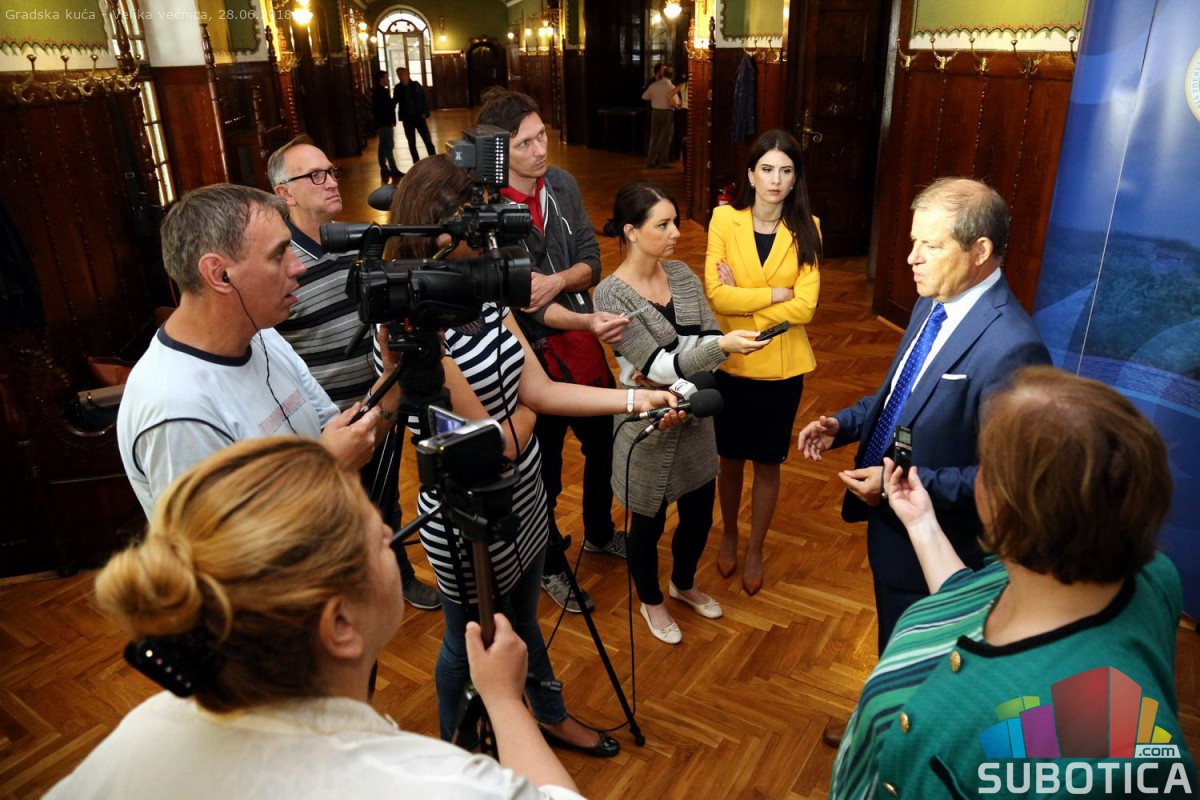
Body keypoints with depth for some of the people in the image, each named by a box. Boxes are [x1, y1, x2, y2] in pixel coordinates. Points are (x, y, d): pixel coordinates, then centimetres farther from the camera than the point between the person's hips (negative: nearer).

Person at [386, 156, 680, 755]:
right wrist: (524, 414, -5)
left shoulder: (486, 298, -4)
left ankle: (553, 718, 55)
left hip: (523, 498, 7)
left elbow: (540, 389, -3)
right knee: (472, 644, 19)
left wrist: (636, 399, -9)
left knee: (523, 621, 29)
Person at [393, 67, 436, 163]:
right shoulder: (398, 88, 2)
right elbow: (394, 102, 6)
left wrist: (425, 112, -10)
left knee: (428, 140, -2)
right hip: (407, 119, 2)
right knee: (411, 143, 6)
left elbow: (424, 98, 0)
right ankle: (416, 164, 14)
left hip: (419, 117, -1)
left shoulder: (416, 85, -1)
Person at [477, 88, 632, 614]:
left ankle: (599, 533, 50)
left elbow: (591, 259, 0)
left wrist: (559, 280, -21)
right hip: (537, 356, -6)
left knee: (604, 444, 23)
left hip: (586, 345, 6)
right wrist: (587, 321, -36)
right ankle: (550, 566, 38)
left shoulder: (562, 184, -1)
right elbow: (524, 304, -23)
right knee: (544, 472, 12)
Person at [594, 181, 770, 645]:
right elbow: (659, 366, -24)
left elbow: (709, 337, -6)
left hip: (695, 419, 6)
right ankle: (651, 601, 42)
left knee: (700, 515, 20)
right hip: (649, 429, -6)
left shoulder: (681, 273, -1)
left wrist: (669, 371, -23)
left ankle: (684, 584, 49)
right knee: (648, 524, 14)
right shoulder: (611, 294, -20)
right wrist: (723, 346, -36)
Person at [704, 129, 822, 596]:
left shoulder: (806, 228, -6)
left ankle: (755, 549, 36)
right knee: (731, 458, 17)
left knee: (767, 464, 14)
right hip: (731, 364, 0)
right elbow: (715, 295, -18)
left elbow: (804, 308, -15)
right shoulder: (724, 219, -9)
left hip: (782, 368, 0)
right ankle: (729, 536, 43)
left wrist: (742, 301, -17)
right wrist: (777, 294, -19)